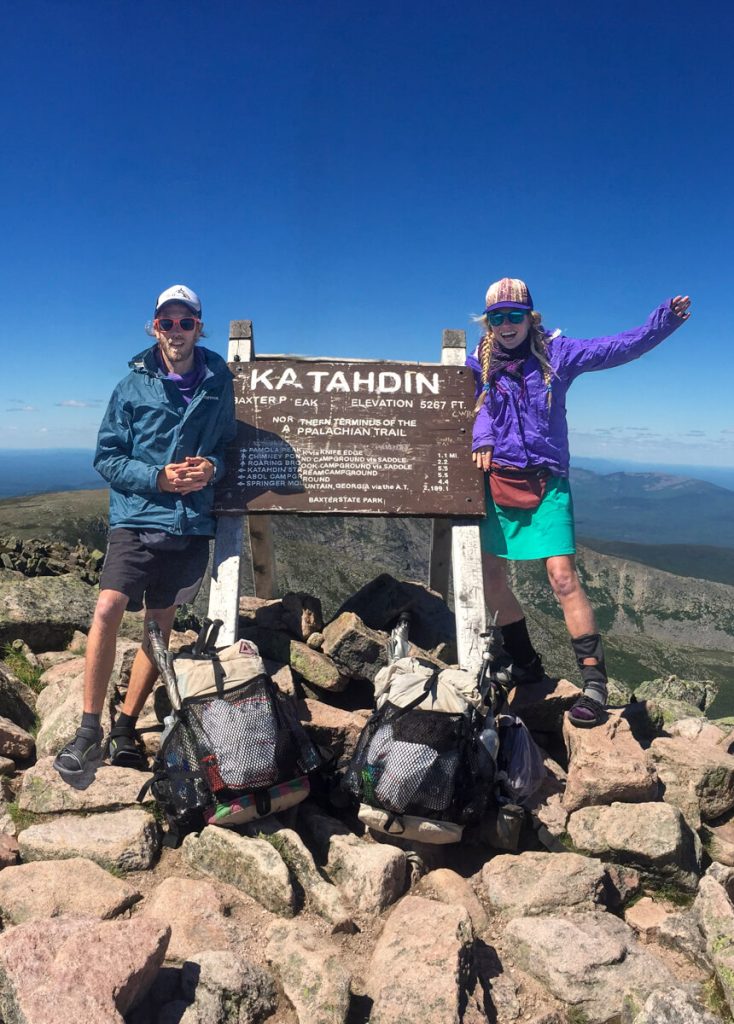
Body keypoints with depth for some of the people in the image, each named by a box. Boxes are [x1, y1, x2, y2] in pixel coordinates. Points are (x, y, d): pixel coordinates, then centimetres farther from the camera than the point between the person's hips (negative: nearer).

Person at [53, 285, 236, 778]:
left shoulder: (219, 382, 6)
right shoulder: (134, 386, 1)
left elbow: (229, 443, 14)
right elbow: (107, 457, 0)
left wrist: (212, 467, -9)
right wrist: (157, 478, -14)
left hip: (191, 523, 2)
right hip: (137, 517, -2)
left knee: (160, 625, 7)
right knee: (107, 609, -18)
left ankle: (126, 728, 22)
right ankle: (89, 730, -2)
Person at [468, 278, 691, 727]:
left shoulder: (555, 353, 0)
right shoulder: (480, 364, 6)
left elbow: (619, 348, -6)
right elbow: (481, 408, -5)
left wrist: (665, 320, -17)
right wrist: (481, 442, -24)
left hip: (546, 484, -3)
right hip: (498, 482, 3)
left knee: (564, 577, -14)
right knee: (490, 579, 7)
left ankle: (595, 681, -3)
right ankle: (526, 665, 28)